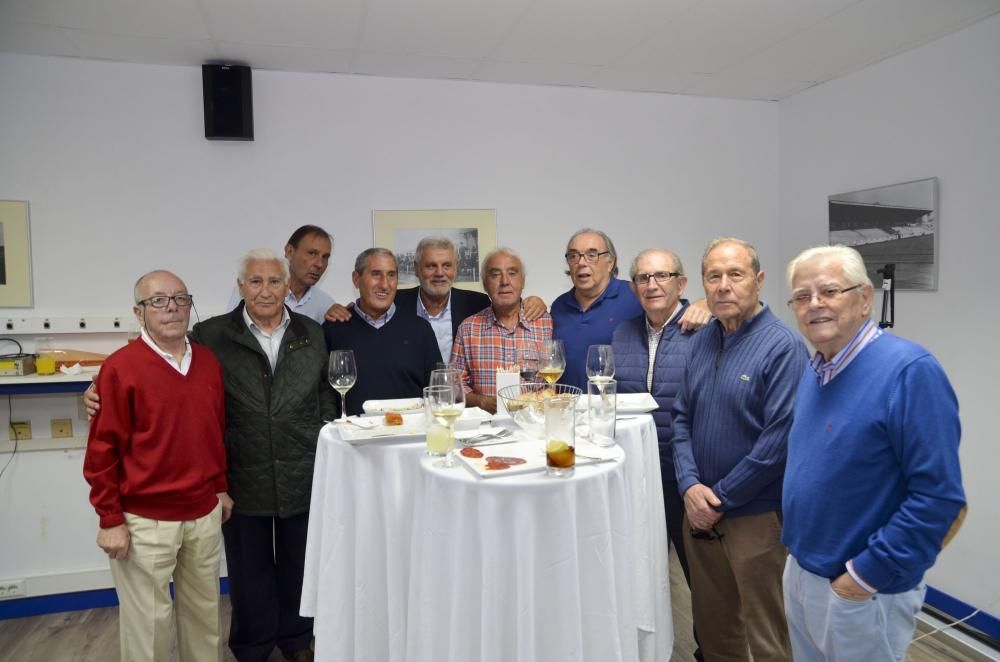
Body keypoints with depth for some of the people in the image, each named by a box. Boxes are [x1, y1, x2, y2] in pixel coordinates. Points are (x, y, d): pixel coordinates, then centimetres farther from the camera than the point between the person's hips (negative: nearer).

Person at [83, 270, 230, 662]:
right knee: (148, 622, 9)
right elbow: (102, 449, -10)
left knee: (203, 612, 18)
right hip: (145, 520, -5)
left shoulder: (209, 361, 4)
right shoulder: (120, 367, -12)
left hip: (204, 513, 5)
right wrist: (110, 520, -9)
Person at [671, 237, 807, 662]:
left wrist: (721, 498, -14)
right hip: (699, 510, 6)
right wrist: (690, 486, -7)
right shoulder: (701, 341, 6)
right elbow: (682, 417, 7)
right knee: (711, 626, 20)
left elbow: (779, 439, -18)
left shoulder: (782, 347, -14)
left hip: (755, 515, -6)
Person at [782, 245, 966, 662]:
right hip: (800, 572, 7)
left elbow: (939, 496, -23)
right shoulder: (813, 372, 4)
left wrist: (870, 574, -19)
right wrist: (799, 553, 12)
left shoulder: (910, 371, -21)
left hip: (862, 591, -7)